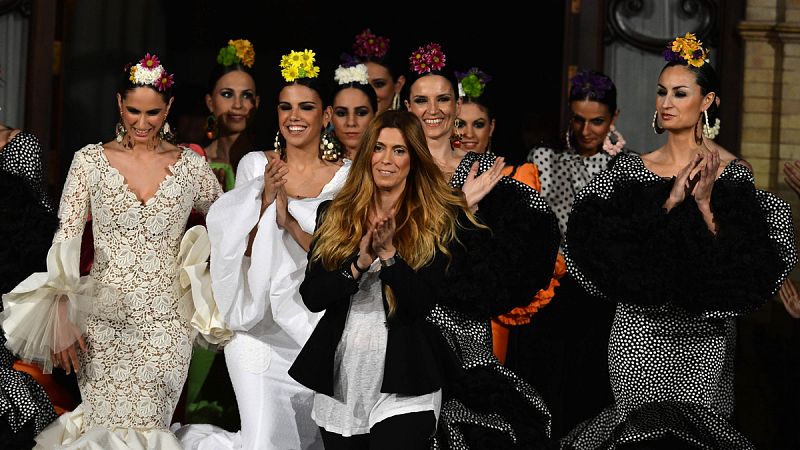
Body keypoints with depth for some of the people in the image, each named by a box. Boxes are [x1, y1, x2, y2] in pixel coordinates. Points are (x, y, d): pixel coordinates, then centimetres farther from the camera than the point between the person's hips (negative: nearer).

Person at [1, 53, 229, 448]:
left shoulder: (191, 166, 5)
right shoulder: (90, 160, 2)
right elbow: (65, 241, 0)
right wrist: (62, 318, -7)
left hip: (166, 325, 0)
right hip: (102, 319, 0)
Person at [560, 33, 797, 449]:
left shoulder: (731, 173, -1)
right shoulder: (630, 170, 2)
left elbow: (745, 265, -7)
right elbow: (606, 249, -10)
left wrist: (704, 203, -16)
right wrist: (670, 201, -15)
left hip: (703, 335, -1)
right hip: (639, 329, 1)